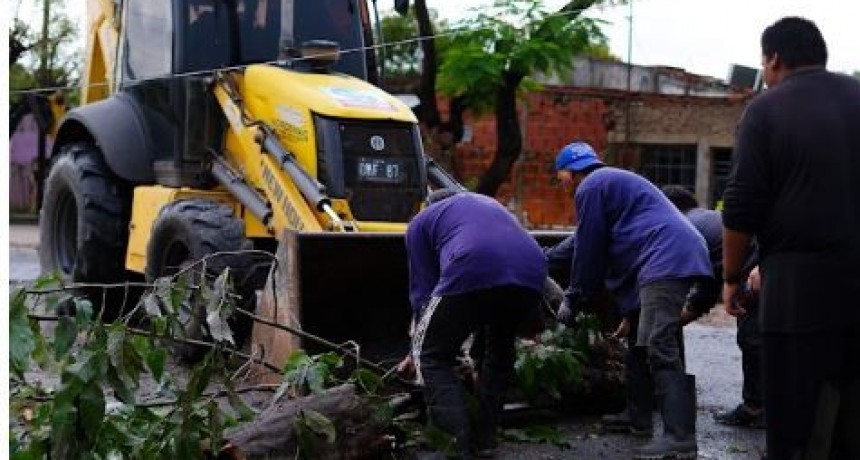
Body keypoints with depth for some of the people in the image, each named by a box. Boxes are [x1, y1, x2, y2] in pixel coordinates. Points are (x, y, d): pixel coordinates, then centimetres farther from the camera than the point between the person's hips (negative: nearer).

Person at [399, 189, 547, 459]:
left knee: (432, 357, 13)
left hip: (473, 274, -5)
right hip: (531, 275, 5)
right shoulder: (490, 204, 43)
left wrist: (419, 349, 35)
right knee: (500, 350, 30)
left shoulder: (422, 220, 28)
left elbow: (422, 290, 23)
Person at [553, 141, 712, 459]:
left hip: (665, 260, -11)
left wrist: (573, 300, 12)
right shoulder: (613, 180, 32)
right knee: (650, 345, 15)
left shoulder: (590, 187, 1)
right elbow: (604, 247, 34)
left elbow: (589, 250, 0)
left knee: (660, 349, -17)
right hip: (679, 256, 11)